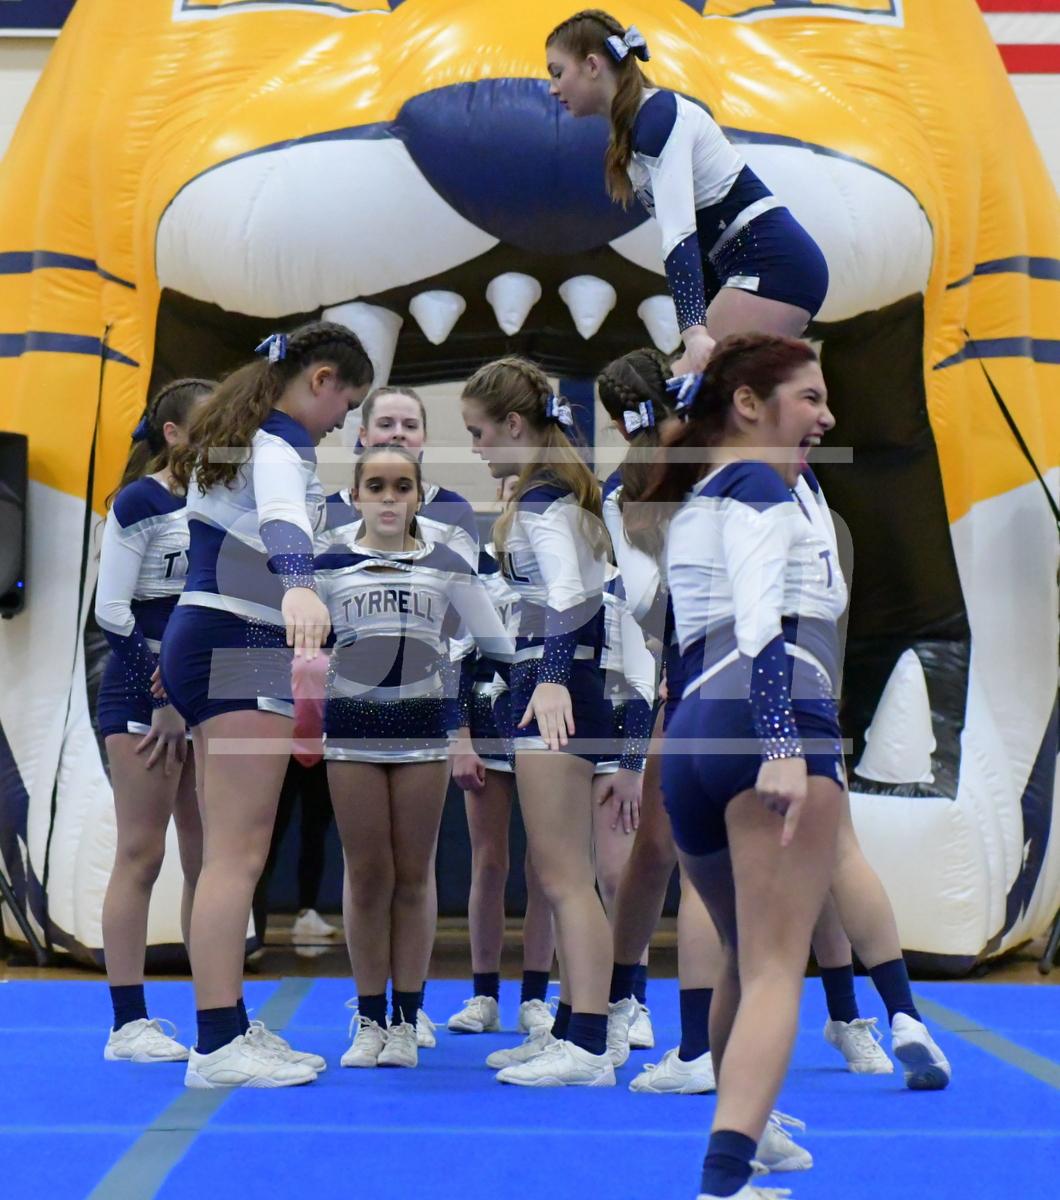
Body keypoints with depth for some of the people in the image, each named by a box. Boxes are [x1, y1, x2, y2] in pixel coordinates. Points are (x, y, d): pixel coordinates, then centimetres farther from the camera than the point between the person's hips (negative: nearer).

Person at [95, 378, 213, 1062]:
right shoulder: (140, 501, -7)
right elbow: (111, 608, -12)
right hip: (143, 692, -7)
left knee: (208, 859, 7)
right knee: (141, 857, -5)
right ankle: (129, 1024, -1)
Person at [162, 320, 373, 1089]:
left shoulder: (237, 435, 19)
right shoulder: (283, 443, -12)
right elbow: (279, 515, -35)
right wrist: (298, 587, -55)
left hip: (206, 645, 10)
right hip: (241, 651, -10)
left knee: (232, 852, 11)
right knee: (238, 853, -11)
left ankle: (230, 1028, 15)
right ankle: (218, 1046, -12)